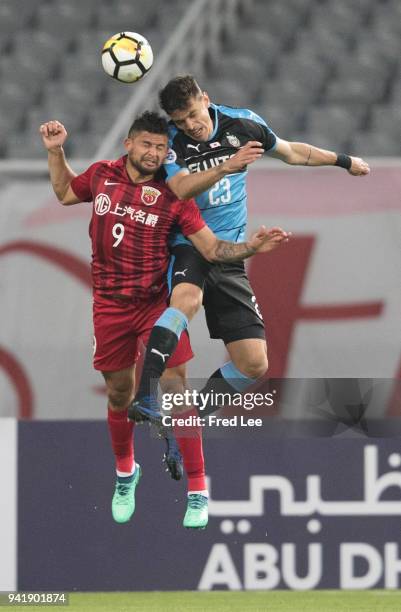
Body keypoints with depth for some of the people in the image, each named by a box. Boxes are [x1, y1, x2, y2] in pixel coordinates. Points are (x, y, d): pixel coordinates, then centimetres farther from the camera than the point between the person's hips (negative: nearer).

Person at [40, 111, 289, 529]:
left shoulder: (173, 196, -9)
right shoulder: (102, 175, 0)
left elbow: (212, 247, -9)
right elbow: (65, 193, 21)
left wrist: (252, 247, -25)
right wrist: (55, 151, 11)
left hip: (157, 303, -2)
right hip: (110, 304, 2)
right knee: (119, 394, 12)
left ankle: (197, 491, -2)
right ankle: (125, 472, 38)